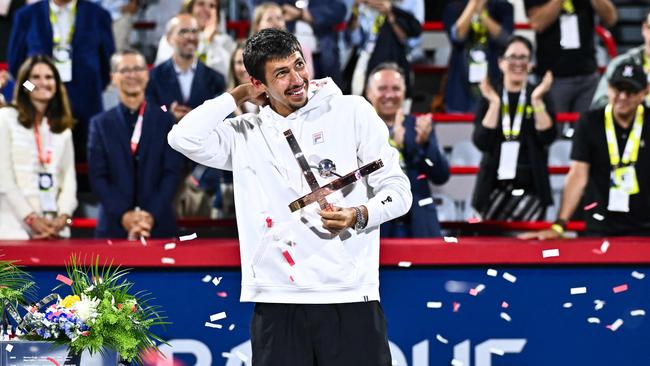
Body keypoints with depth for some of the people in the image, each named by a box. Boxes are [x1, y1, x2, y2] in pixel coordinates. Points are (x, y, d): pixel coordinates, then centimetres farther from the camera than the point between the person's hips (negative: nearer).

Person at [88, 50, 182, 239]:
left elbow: (172, 173, 1)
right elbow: (97, 176, 2)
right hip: (114, 227, 0)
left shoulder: (166, 121, 7)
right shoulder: (100, 124, 8)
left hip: (159, 225, 0)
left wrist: (152, 215, -11)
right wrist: (123, 215, -11)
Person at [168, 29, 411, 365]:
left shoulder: (350, 111, 7)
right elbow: (184, 138, -5)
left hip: (350, 296, -1)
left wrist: (359, 216, -14)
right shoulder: (246, 135, 11)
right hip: (277, 302, 1)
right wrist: (237, 96, 6)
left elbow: (397, 188, 7)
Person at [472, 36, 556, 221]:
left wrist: (537, 101, -15)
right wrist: (494, 103, -13)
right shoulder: (489, 97, 6)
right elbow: (481, 142, -6)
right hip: (495, 188, 1)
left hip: (530, 187, -1)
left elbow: (548, 137, -7)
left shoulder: (540, 96, 6)